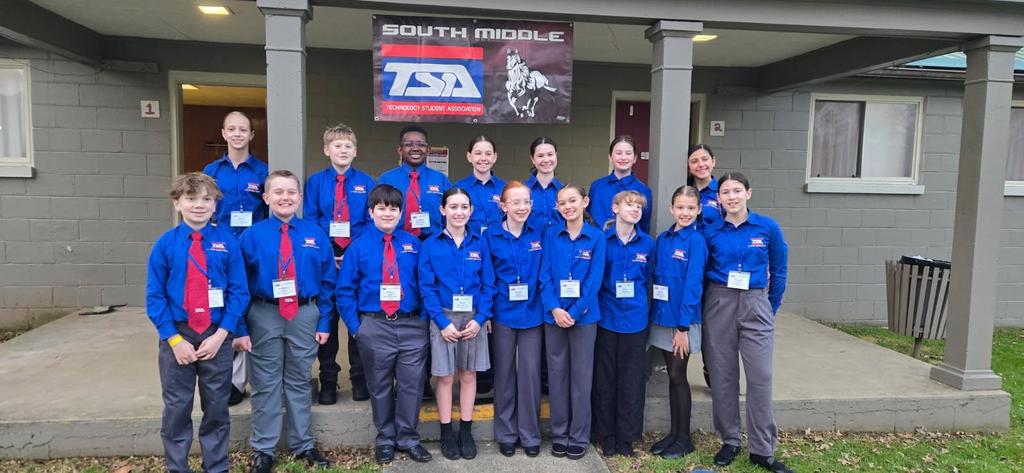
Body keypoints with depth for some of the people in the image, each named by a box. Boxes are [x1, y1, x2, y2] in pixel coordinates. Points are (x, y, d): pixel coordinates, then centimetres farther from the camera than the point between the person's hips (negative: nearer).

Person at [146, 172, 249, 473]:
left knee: (216, 408, 12)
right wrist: (174, 339, -10)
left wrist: (220, 334, -11)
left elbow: (239, 292, -4)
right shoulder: (165, 244, -3)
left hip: (217, 336, 0)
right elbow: (154, 297, -2)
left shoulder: (227, 243, -5)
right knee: (176, 409, 11)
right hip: (176, 336, 0)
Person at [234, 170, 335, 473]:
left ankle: (302, 444, 29)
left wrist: (324, 322, -1)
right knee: (265, 385, 9)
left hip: (305, 315, 1)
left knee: (300, 383, 14)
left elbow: (327, 281, 3)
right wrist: (240, 328, -7)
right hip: (264, 316, -1)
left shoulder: (316, 235, 1)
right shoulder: (252, 236, -4)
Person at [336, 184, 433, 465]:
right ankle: (385, 438, 29)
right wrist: (354, 326, -4)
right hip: (374, 328, -1)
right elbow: (345, 290, 2)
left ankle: (408, 437, 25)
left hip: (412, 326, 1)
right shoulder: (358, 247, 1)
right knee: (380, 386, 11)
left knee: (412, 385, 7)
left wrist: (424, 319, 0)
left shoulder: (413, 245, 5)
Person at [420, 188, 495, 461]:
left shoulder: (480, 244, 2)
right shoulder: (430, 246, -2)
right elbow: (427, 287, -5)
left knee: (468, 375, 10)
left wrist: (479, 319, -10)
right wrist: (443, 322, -13)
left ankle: (466, 431, 23)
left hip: (474, 318, 2)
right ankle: (447, 433, 20)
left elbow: (488, 284, 1)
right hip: (444, 318, -1)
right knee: (445, 377, 6)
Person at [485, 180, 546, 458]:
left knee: (530, 373, 6)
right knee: (504, 373, 10)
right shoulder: (491, 235, -2)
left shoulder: (540, 234, 0)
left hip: (533, 313, 1)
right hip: (503, 314, 0)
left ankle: (530, 434, 21)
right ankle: (506, 433, 24)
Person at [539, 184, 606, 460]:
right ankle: (559, 435, 21)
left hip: (584, 316, -2)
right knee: (557, 375, 9)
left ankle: (579, 438, 17)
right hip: (554, 315, 2)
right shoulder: (551, 236, 4)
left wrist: (574, 312, -15)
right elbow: (545, 275, -1)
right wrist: (554, 308, -15)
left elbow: (594, 280, -8)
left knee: (581, 377, 5)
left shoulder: (597, 237, -2)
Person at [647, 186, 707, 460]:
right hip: (662, 316, 5)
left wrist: (683, 326, -19)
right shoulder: (662, 239, 7)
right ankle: (673, 433, 25)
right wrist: (656, 314, 6)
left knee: (678, 377, 3)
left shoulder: (696, 241, -12)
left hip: (682, 319, -5)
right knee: (672, 377, 14)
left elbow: (693, 285, -16)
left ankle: (684, 438, 18)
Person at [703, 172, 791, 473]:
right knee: (723, 376, 7)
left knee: (760, 377, -2)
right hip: (719, 305, 1)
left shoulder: (768, 228, -2)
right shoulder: (711, 232, 0)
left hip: (755, 306, -1)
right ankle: (730, 441, 21)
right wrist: (705, 309, 6)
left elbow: (778, 272, 6)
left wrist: (771, 308, 7)